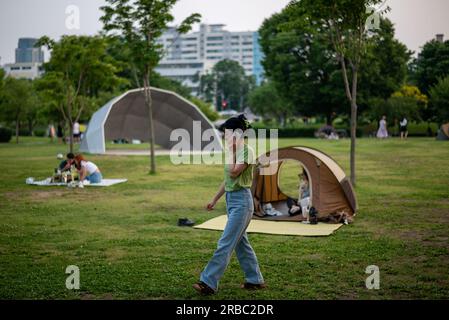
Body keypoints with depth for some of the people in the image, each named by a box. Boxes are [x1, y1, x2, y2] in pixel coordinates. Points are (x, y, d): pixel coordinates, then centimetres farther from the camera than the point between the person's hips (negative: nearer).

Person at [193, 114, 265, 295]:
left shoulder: (247, 151, -13)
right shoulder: (234, 151, 13)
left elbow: (233, 173, -23)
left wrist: (231, 151, -15)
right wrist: (215, 200, 22)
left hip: (241, 200, -10)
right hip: (231, 199, 10)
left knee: (226, 243, -9)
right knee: (241, 242, 13)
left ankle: (209, 283, -7)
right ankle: (255, 280, 23)